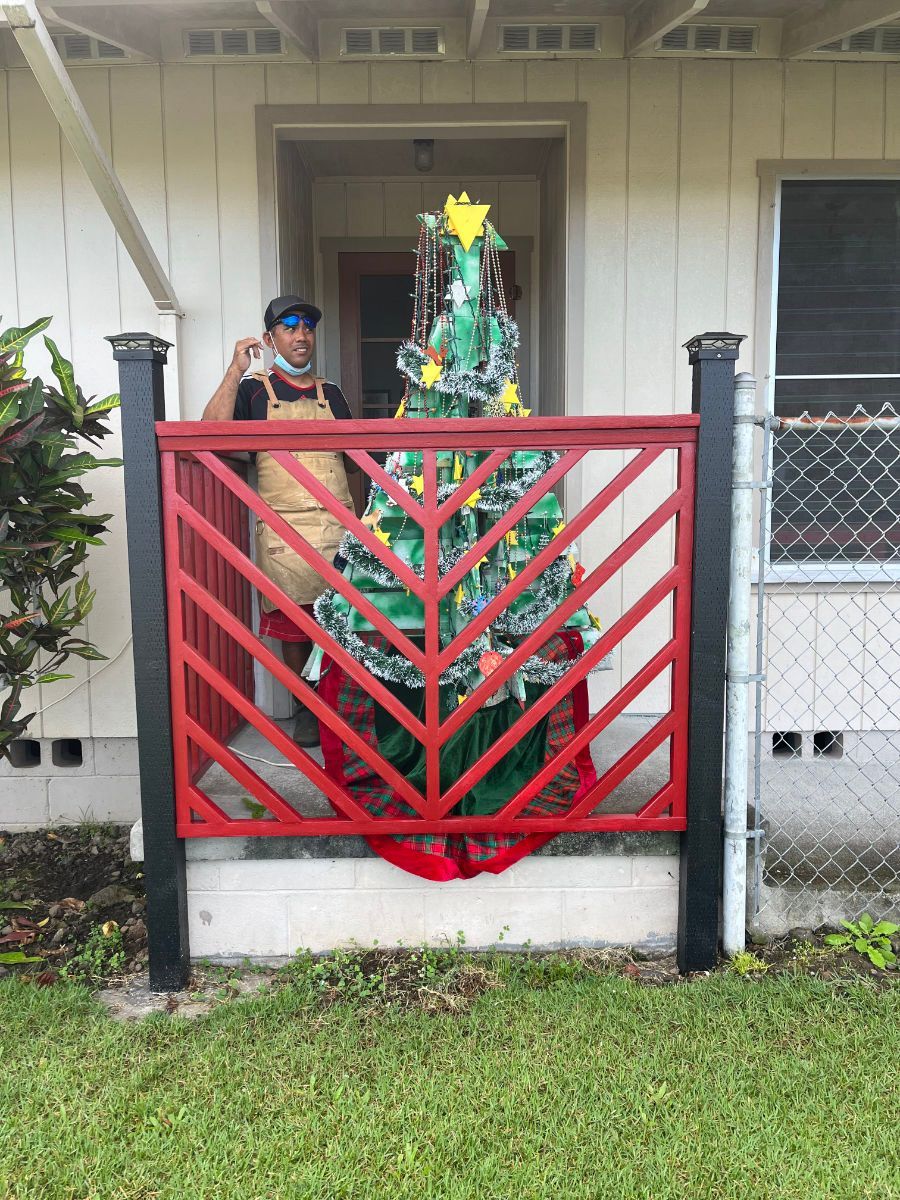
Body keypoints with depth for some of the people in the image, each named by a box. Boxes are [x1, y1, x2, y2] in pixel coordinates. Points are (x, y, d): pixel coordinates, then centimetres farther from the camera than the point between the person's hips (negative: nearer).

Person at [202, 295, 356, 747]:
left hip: (339, 523, 3)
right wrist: (236, 370, -13)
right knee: (293, 623, 0)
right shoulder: (253, 390, 8)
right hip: (284, 528, -3)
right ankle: (307, 709, 14)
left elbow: (355, 462, 23)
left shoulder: (330, 393, 19)